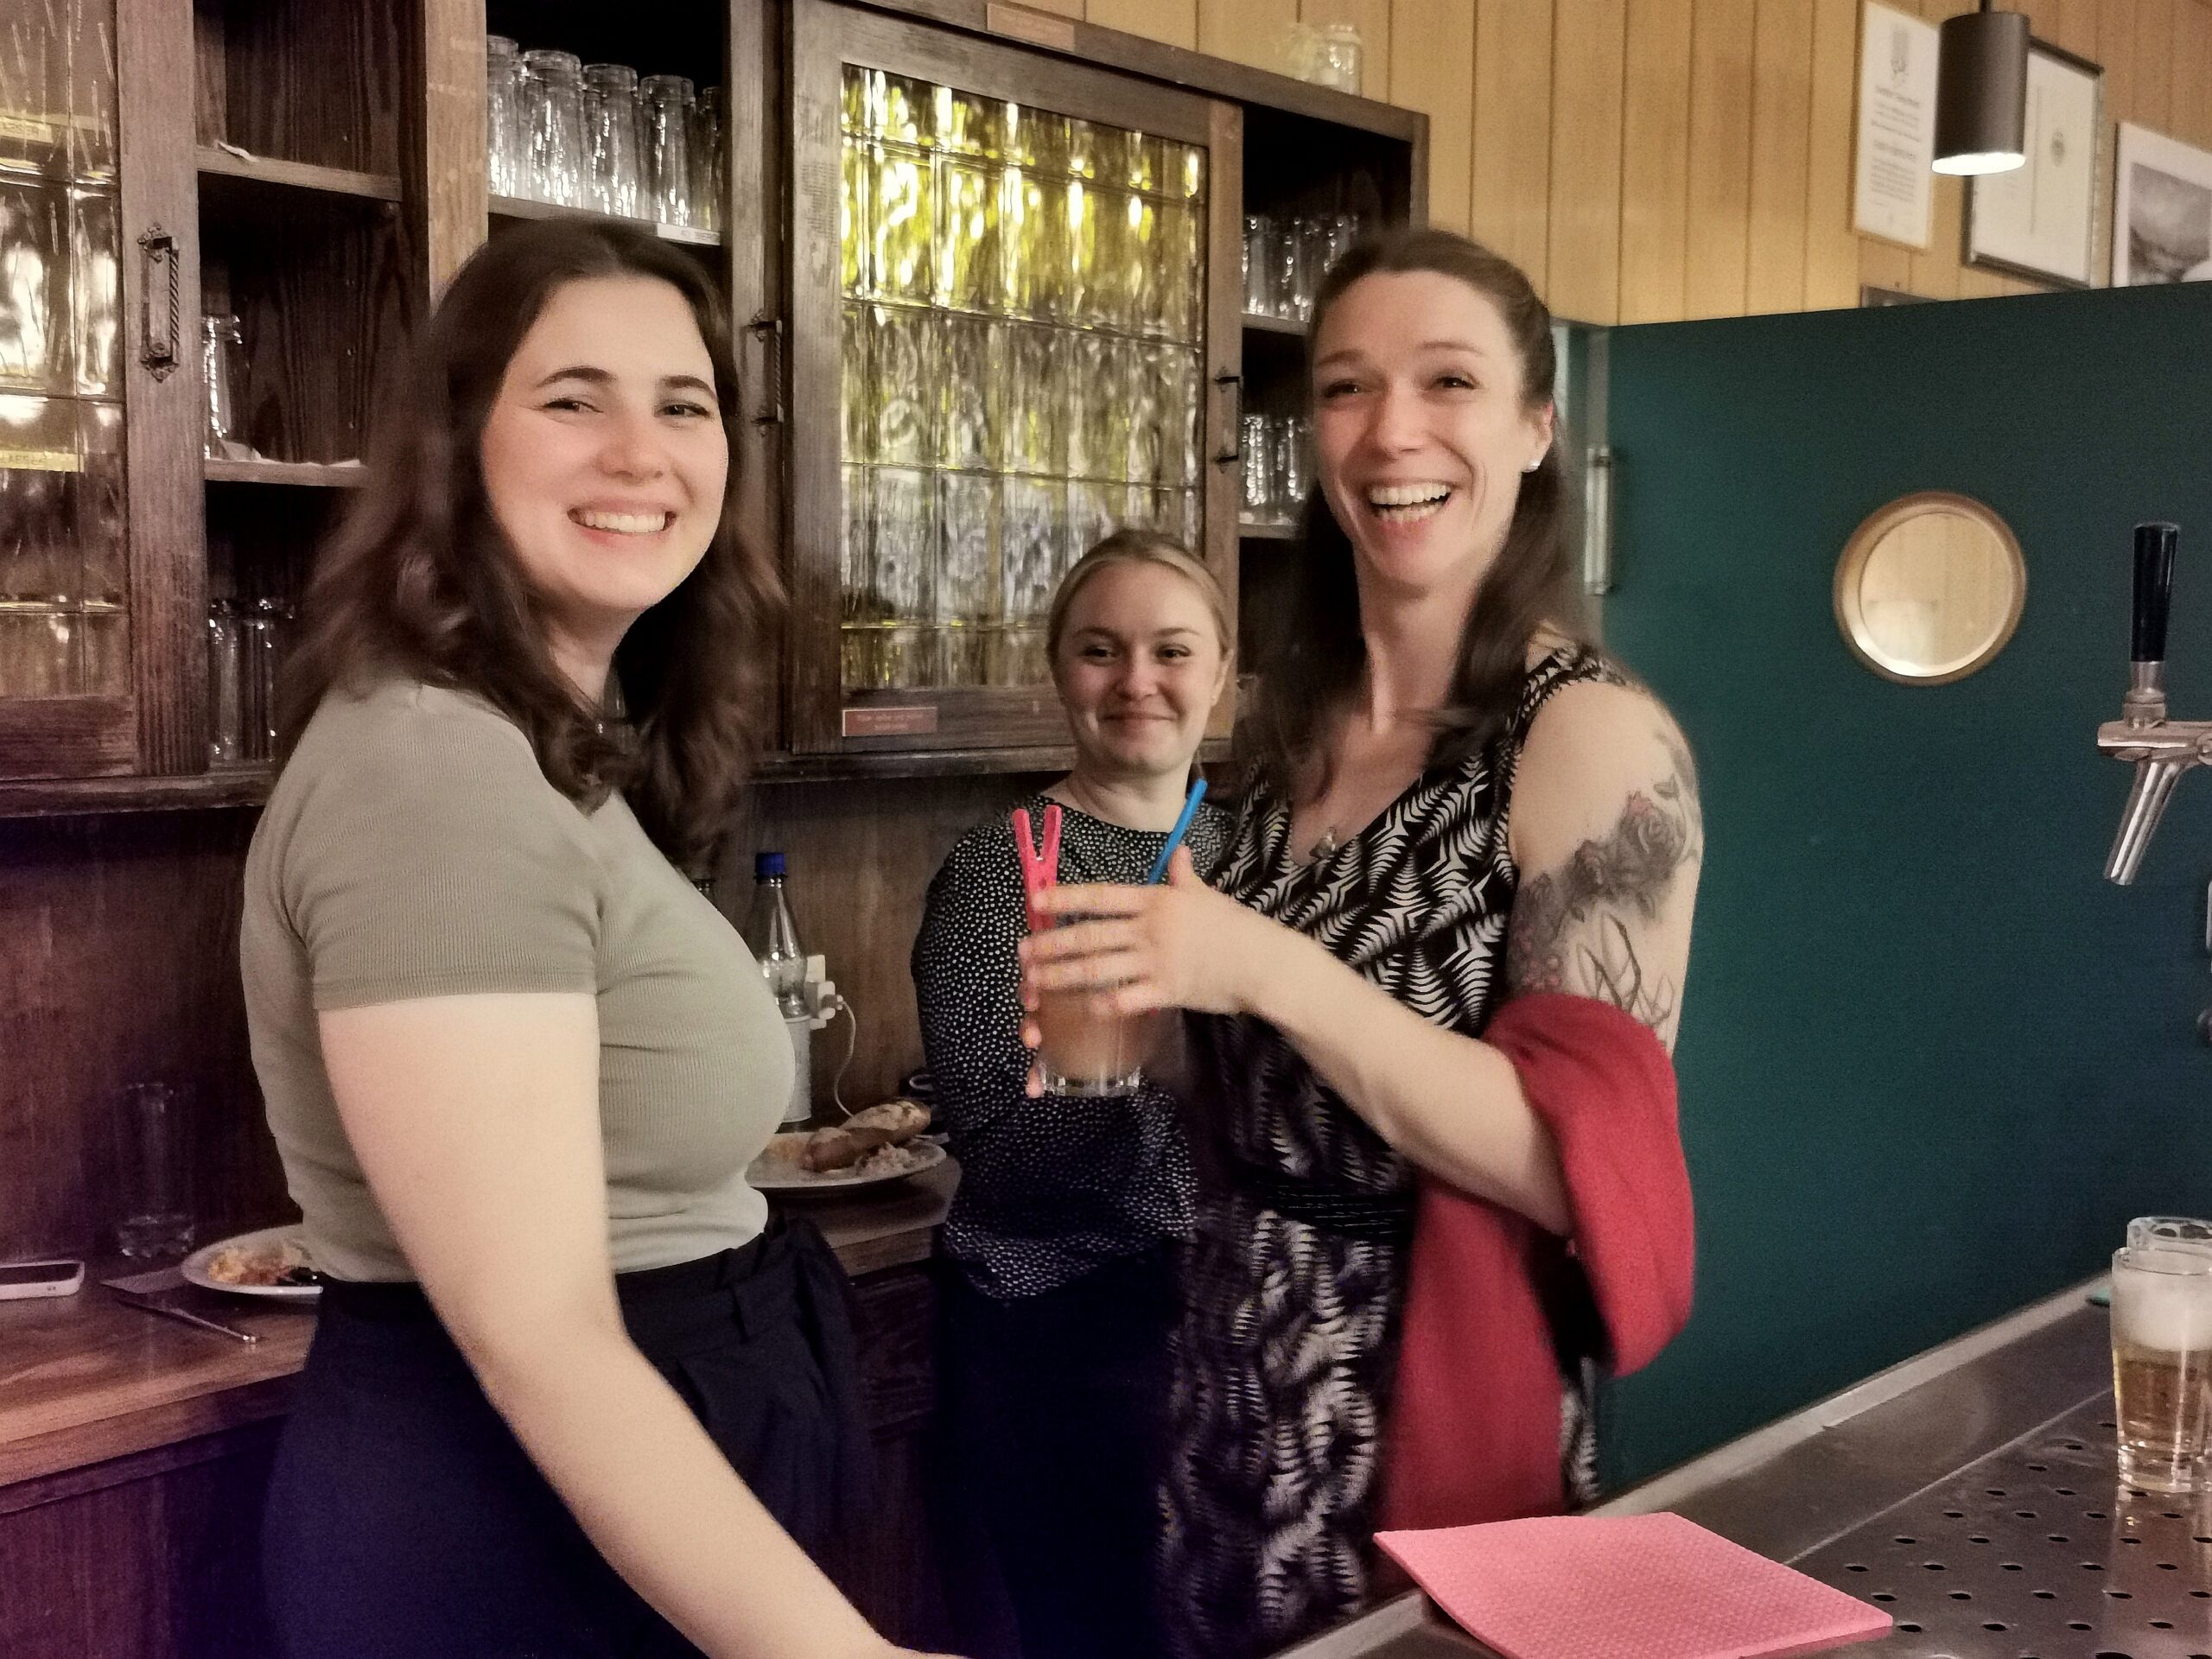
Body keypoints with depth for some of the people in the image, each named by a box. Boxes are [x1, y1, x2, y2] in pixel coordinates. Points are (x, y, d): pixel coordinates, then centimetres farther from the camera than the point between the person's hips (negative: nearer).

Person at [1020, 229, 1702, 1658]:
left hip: (1435, 1390, -6)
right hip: (1235, 1378, 6)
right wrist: (1113, 1033, -1)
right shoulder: (1298, 724, 4)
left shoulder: (1594, 734, -15)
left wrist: (1272, 972, -28)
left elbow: (1577, 1164, -21)